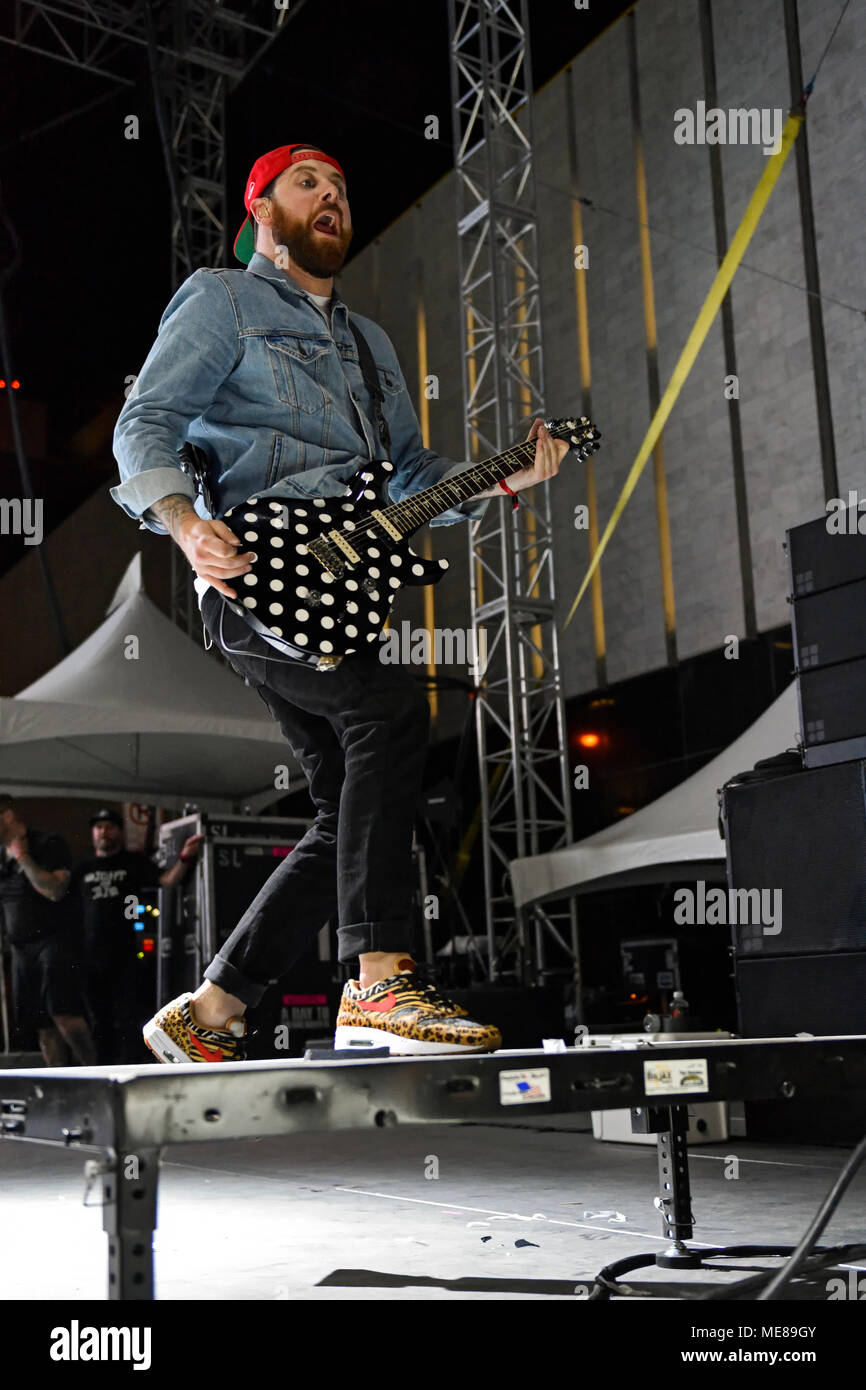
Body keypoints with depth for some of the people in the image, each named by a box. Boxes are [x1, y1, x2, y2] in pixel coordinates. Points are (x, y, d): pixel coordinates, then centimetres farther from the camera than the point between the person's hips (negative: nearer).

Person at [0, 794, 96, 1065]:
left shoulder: (48, 844, -5)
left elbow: (55, 890, -17)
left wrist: (24, 858, -15)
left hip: (54, 940, -7)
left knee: (63, 1014, -20)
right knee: (44, 1027, 3)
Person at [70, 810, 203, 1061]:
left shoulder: (134, 863, 7)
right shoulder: (83, 868, 13)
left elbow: (167, 880, -5)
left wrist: (184, 859, -22)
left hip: (123, 954, -3)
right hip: (91, 953, 3)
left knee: (124, 1019, -4)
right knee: (98, 1019, 11)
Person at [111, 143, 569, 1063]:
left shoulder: (369, 342, 29)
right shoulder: (220, 299, 8)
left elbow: (411, 474, 26)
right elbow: (143, 424, -4)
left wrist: (505, 480, 9)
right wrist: (183, 523, -22)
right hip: (251, 576, -8)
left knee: (351, 815, 2)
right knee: (391, 709, -28)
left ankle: (208, 1015, 11)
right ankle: (379, 985, -25)